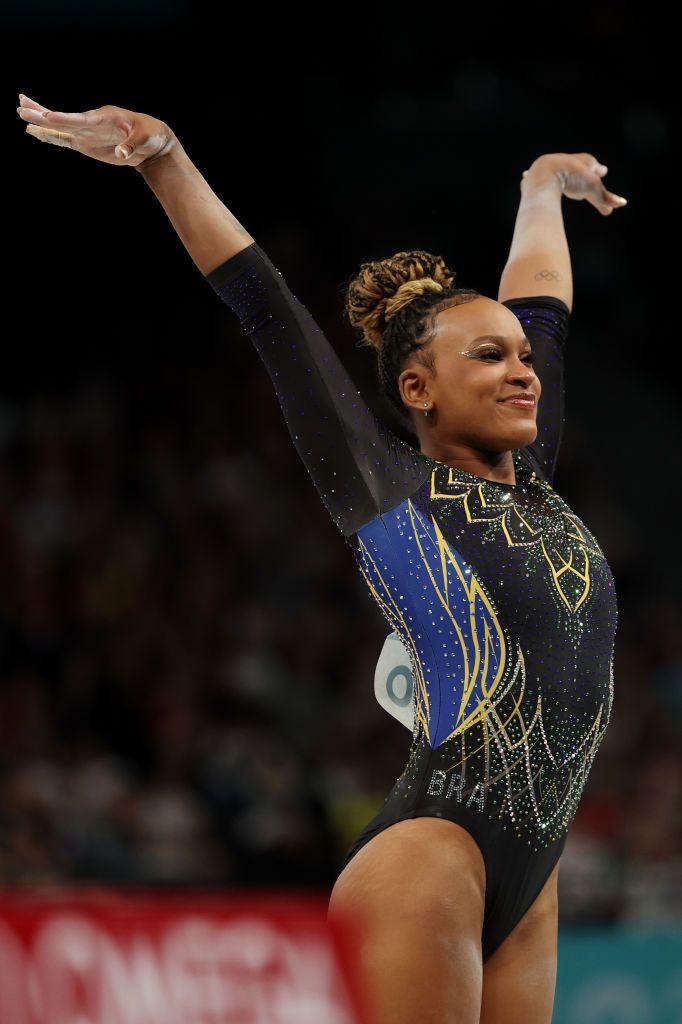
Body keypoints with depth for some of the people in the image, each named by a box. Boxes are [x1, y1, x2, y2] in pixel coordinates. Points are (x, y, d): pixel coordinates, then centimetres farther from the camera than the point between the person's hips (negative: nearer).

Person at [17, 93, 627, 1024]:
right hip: (431, 855, -7)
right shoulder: (390, 490, 1)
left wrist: (545, 191, 45)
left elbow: (539, 304, 32)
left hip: (528, 882, 7)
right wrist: (165, 160, -2)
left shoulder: (533, 485, 17)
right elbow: (269, 311, -1)